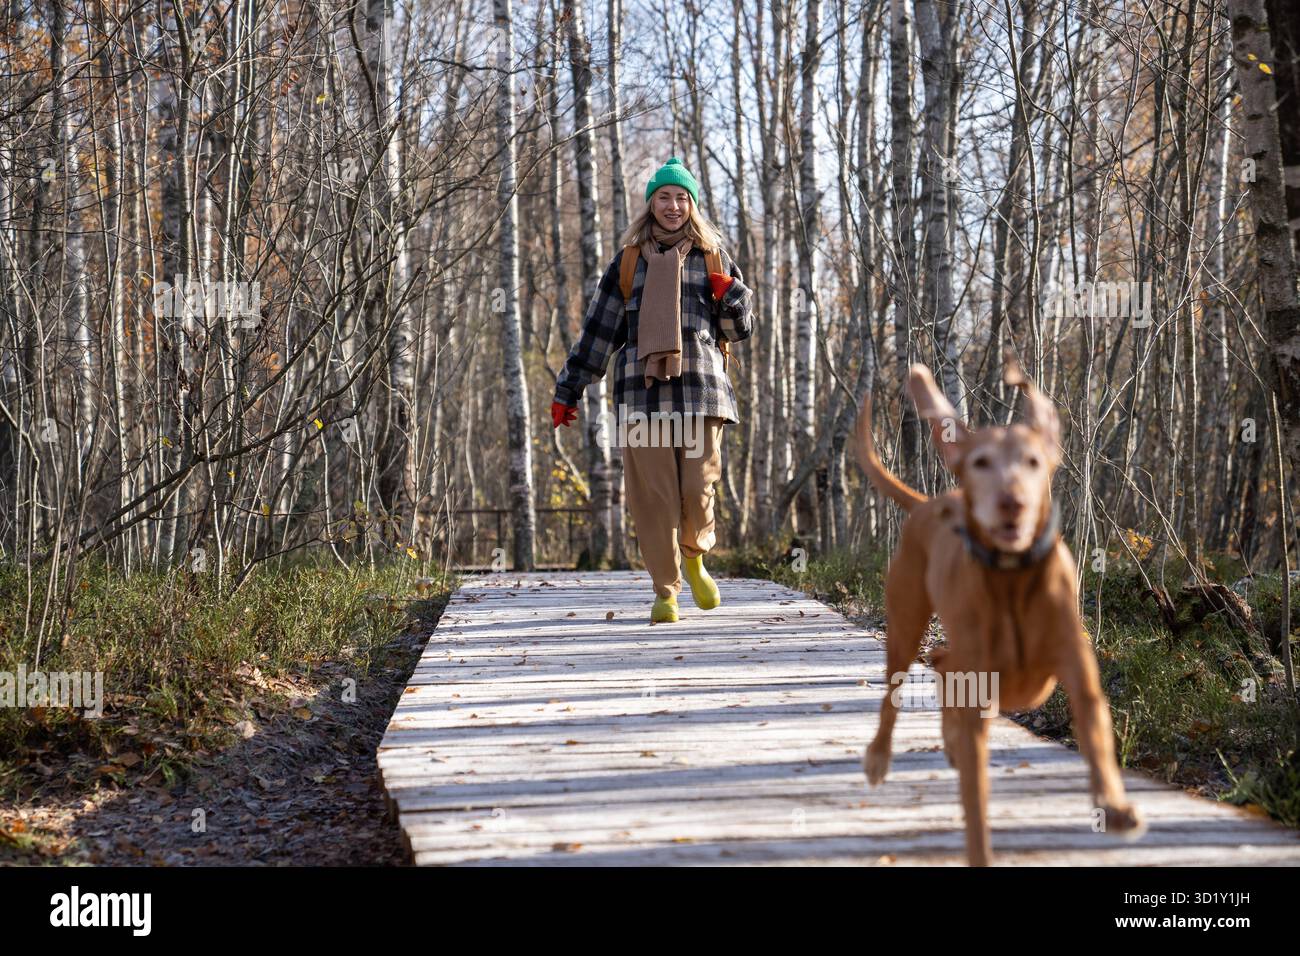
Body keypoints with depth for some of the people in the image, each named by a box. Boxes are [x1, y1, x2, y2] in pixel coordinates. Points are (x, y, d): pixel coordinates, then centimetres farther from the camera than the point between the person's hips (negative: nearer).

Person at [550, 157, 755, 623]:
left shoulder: (711, 256, 14)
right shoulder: (629, 260, 13)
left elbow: (741, 328, 17)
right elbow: (598, 329, 15)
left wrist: (729, 293, -3)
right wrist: (568, 389, 12)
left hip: (700, 388, 0)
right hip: (643, 389, 0)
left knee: (698, 490, -6)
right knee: (652, 493, -4)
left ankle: (695, 557, 25)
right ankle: (666, 590, 7)